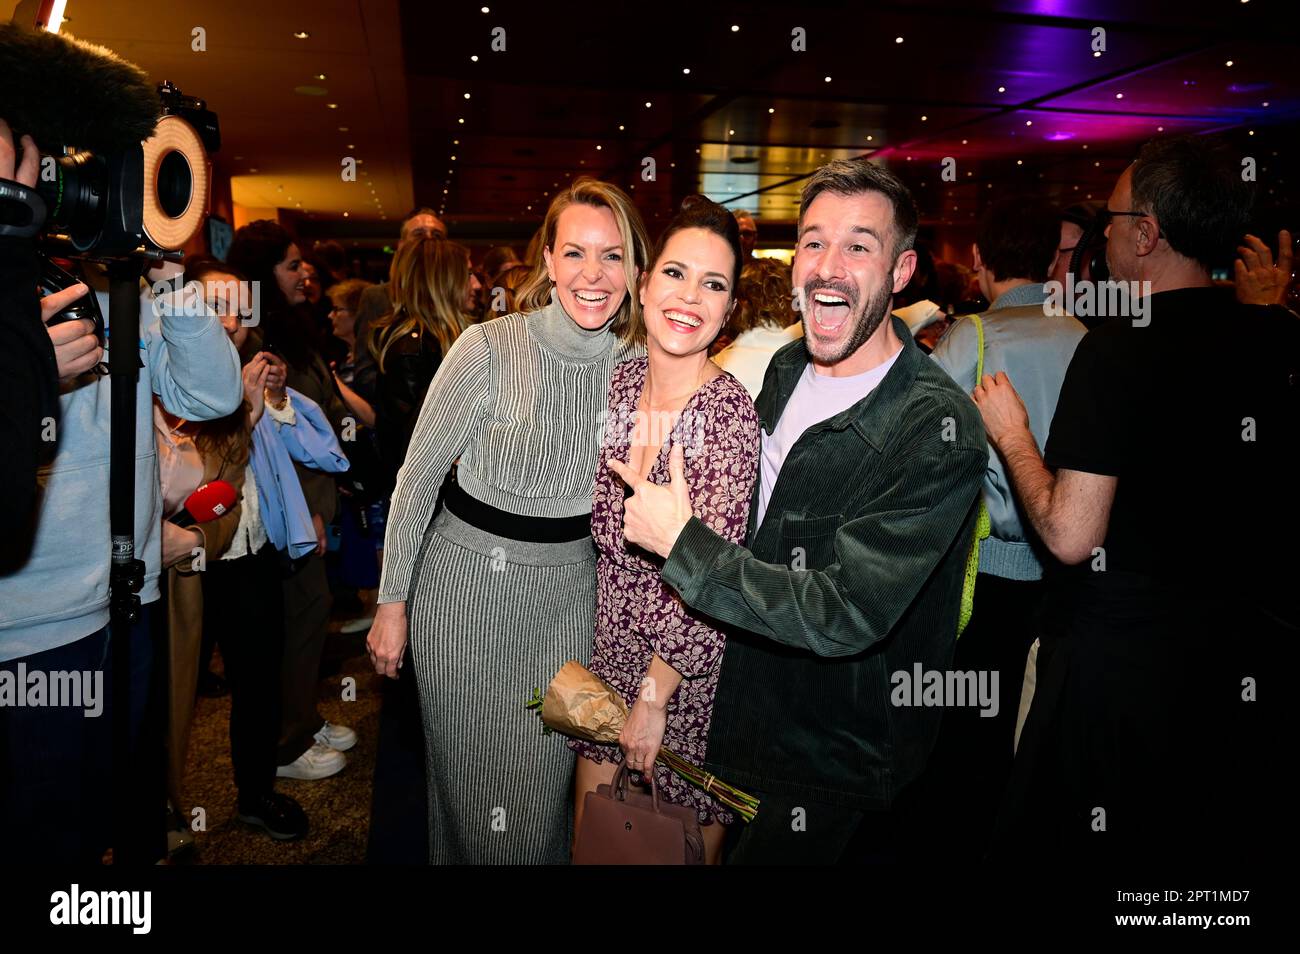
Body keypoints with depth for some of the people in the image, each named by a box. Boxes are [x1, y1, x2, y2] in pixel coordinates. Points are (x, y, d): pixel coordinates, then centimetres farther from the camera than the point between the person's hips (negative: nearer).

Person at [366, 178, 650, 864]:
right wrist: (392, 602, -5)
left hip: (569, 594, 3)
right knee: (466, 780, 15)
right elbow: (417, 477, -7)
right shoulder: (488, 349, -16)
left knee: (542, 788, 14)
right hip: (466, 583, -2)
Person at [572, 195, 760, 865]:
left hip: (692, 656, -5)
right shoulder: (617, 381, -4)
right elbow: (606, 532, 6)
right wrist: (633, 484, -12)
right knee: (591, 834, 21)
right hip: (611, 634, 5)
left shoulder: (731, 412, -22)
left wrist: (655, 693, -16)